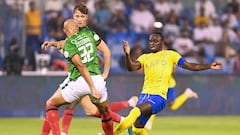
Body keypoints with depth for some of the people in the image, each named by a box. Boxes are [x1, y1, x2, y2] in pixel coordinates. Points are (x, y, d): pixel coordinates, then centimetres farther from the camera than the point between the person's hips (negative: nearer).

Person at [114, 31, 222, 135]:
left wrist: (209, 66, 0)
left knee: (135, 111, -30)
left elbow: (190, 66, 8)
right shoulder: (144, 58, 15)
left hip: (159, 96, -5)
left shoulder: (170, 55, 9)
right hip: (145, 94, 5)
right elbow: (131, 67, -3)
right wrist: (127, 55, -22)